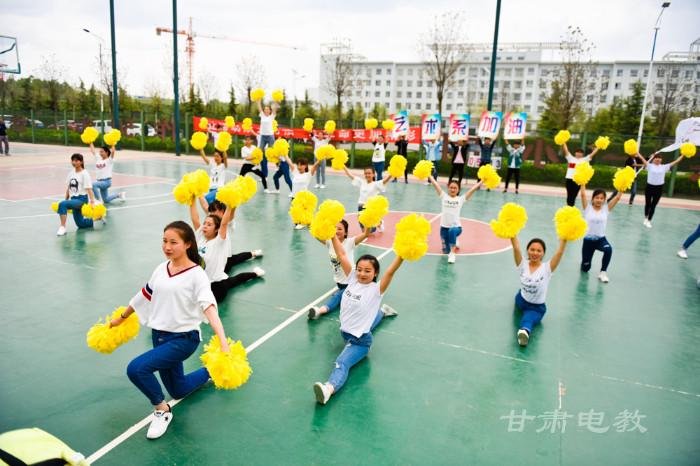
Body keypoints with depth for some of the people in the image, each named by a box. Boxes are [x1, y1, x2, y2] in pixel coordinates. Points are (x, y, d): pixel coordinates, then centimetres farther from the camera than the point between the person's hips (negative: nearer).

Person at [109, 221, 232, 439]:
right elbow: (144, 295, 18)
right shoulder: (161, 269, 2)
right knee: (178, 391, 17)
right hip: (159, 335, 7)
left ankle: (162, 410, 0)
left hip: (183, 338, -7)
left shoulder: (196, 274, -17)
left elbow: (209, 307, -28)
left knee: (136, 368, -24)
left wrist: (223, 342, -40)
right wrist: (121, 317, 30)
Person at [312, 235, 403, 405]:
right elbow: (342, 256, -12)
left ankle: (329, 388, -57)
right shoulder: (353, 278, -8)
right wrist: (333, 235, -18)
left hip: (360, 340, -8)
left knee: (342, 363, -33)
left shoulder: (376, 289, -21)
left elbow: (391, 271, -36)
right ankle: (382, 311, 63)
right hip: (345, 331, 8)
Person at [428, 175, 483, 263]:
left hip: (456, 227, -2)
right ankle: (454, 242, 43)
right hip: (444, 227, 2)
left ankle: (453, 253, -28)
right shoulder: (444, 196, 3)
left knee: (452, 231, -40)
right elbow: (435, 184, 0)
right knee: (445, 251, 8)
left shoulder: (461, 199, 2)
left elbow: (472, 189, -4)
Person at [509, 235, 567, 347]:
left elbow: (560, 252, -31)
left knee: (528, 320, -27)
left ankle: (525, 331, -46)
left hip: (537, 307, -3)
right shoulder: (523, 265, -15)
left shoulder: (547, 268, -19)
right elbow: (516, 248, -29)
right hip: (521, 301, 3)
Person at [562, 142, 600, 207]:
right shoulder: (570, 158, 8)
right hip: (569, 179, -1)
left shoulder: (584, 160, 12)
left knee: (574, 196, 5)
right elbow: (566, 150, 2)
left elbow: (592, 154, 11)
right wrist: (563, 142, -4)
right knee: (569, 195, 2)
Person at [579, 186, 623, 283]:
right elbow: (583, 195, -15)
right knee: (585, 268, 5)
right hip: (588, 240, -1)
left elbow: (617, 197, -7)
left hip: (601, 239, 1)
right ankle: (585, 261, 45)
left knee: (608, 249, -36)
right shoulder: (588, 208, -5)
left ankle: (603, 272, -14)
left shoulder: (606, 208, -1)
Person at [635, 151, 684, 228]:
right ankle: (646, 218, 33)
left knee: (653, 205, 5)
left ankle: (649, 221, 14)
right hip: (650, 186, -1)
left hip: (659, 188, 1)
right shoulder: (650, 166, -5)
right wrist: (636, 151, -24)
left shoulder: (664, 167, 3)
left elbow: (676, 162, 3)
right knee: (647, 204, 13)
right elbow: (642, 159, -15)